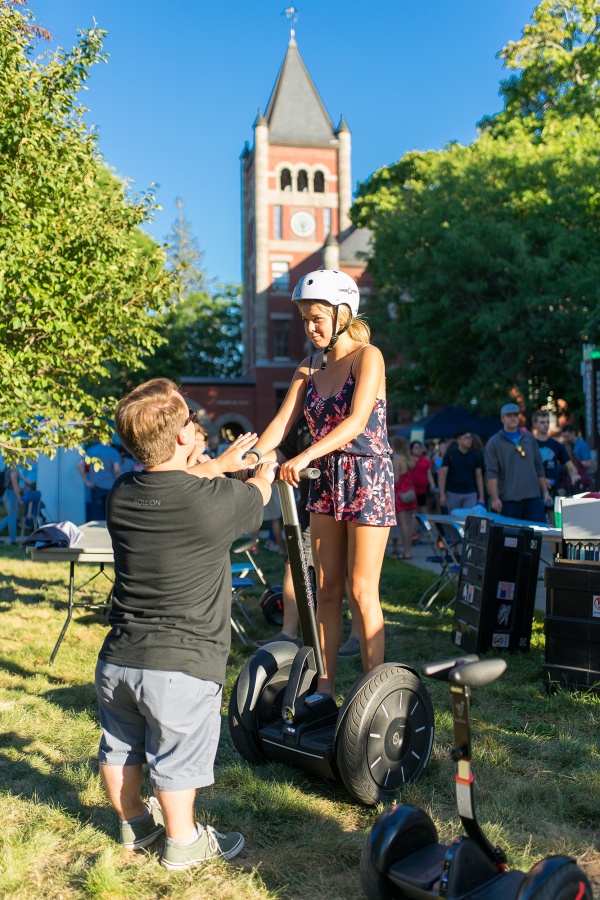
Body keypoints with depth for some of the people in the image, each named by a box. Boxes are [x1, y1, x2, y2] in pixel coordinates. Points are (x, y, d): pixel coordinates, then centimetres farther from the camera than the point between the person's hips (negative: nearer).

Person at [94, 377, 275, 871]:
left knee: (120, 748, 25)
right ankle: (183, 842, 34)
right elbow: (257, 495, 5)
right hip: (182, 666, -5)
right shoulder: (216, 500, -19)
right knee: (177, 760, 14)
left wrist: (222, 463, 34)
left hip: (117, 660, 6)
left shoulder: (121, 495, -2)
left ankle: (134, 822, 47)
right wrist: (264, 473, 29)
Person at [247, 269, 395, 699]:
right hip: (326, 482, 6)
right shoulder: (308, 369, 10)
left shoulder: (367, 356, -9)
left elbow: (356, 422, -22)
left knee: (363, 591, -3)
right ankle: (325, 687, 17)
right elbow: (281, 423, 1)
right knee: (326, 589, 8)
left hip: (367, 479, -6)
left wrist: (306, 455, -34)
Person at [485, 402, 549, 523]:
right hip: (509, 500, -3)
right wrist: (494, 498, -12)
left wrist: (545, 491, 13)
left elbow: (539, 467, 18)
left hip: (533, 496, 3)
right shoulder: (494, 443, 2)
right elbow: (492, 473, -4)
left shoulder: (529, 438, 15)